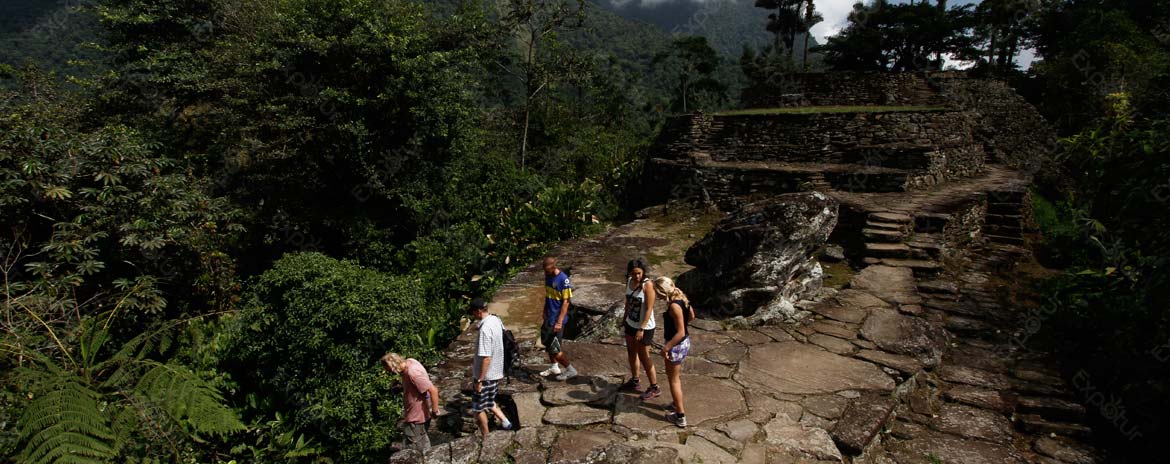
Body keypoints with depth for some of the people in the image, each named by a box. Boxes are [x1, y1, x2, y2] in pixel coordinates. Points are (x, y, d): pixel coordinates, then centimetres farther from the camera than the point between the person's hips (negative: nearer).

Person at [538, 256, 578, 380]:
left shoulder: (563, 279, -21)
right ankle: (555, 368, 36)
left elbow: (566, 302, -19)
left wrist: (559, 322, -21)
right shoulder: (547, 276, 2)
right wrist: (545, 312, 16)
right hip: (548, 317, 8)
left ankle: (570, 370, 14)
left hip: (557, 319, -8)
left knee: (554, 349, -3)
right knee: (547, 343, 18)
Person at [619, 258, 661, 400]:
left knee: (644, 358, 2)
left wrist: (641, 329, -22)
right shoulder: (629, 281, -3)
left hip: (644, 327, -7)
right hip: (630, 324, 7)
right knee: (631, 353, 20)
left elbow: (649, 309, -22)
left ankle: (654, 388, 17)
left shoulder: (647, 284, -23)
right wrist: (625, 318, 16)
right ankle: (634, 381, 38)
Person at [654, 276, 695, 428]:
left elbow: (680, 333, -28)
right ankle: (677, 403, 45)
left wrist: (666, 348, -21)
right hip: (685, 342, 9)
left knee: (673, 380, 5)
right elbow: (691, 316, 14)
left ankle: (680, 416, 15)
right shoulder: (681, 297, -2)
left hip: (676, 345, -9)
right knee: (677, 375, 27)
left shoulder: (674, 306, -29)